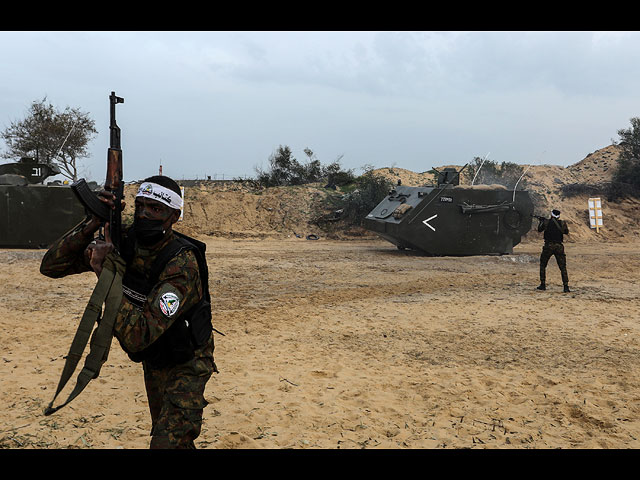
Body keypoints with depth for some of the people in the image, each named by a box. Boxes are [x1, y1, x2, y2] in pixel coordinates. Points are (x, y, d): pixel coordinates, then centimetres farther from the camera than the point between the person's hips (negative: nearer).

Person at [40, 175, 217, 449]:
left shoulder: (181, 264, -33)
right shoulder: (123, 241, -13)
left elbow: (138, 337, -40)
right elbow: (51, 266, -13)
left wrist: (104, 272, -42)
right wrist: (92, 224, -26)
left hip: (186, 363, -7)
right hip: (153, 361, 7)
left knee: (168, 443, -18)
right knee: (165, 433, 23)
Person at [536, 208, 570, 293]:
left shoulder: (546, 222, -3)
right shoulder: (562, 223, 0)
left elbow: (539, 229, 14)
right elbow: (566, 232, 17)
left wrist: (541, 221, 30)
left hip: (548, 246, -1)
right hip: (559, 246, 1)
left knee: (543, 265, 16)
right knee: (563, 267, 5)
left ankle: (543, 284, 14)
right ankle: (566, 286, -4)